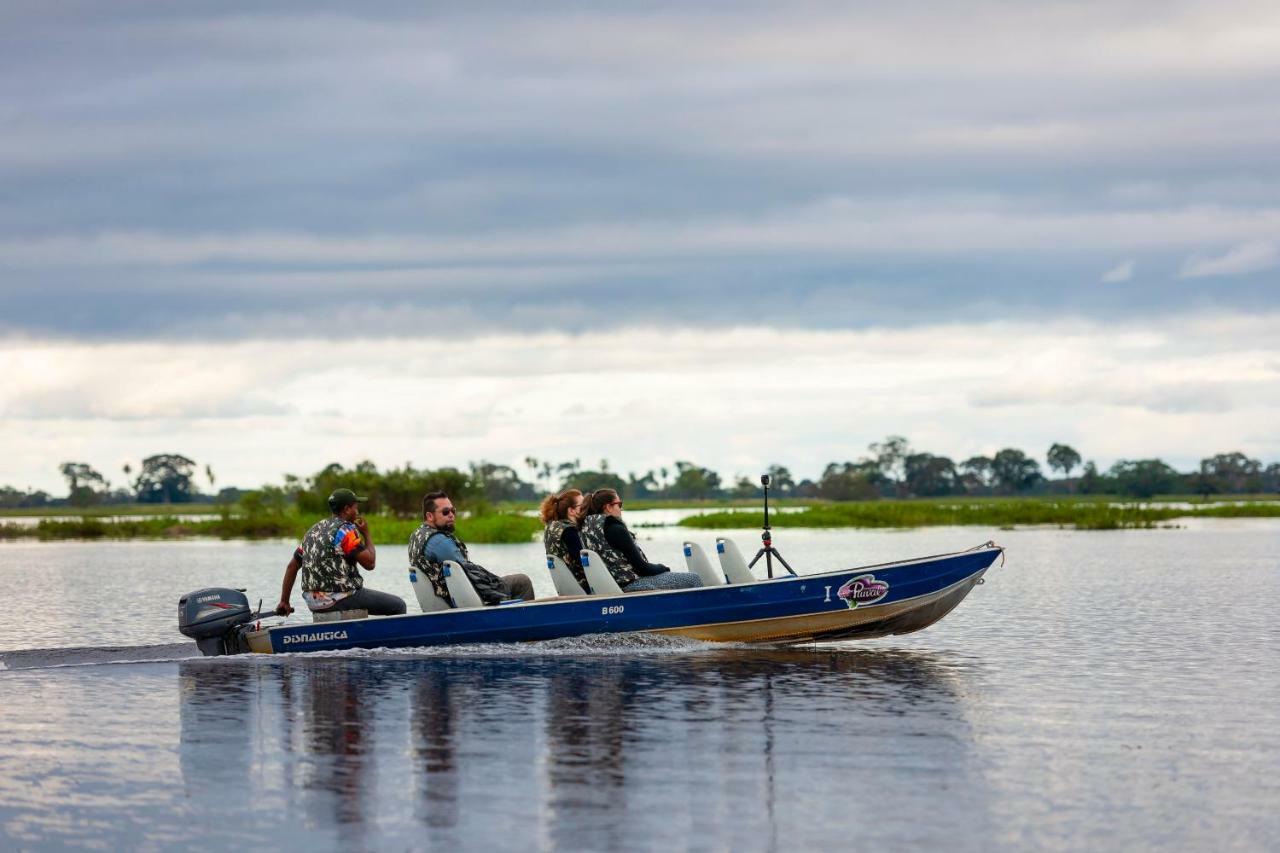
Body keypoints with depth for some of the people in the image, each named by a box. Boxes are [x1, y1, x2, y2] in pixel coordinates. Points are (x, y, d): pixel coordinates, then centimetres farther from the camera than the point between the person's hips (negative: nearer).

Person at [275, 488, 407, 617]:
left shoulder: (314, 530, 15)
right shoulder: (346, 530, -10)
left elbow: (292, 566, 16)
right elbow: (370, 563, -13)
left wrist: (284, 602, 21)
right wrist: (366, 534, 1)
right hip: (339, 599, -9)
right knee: (398, 606, -1)